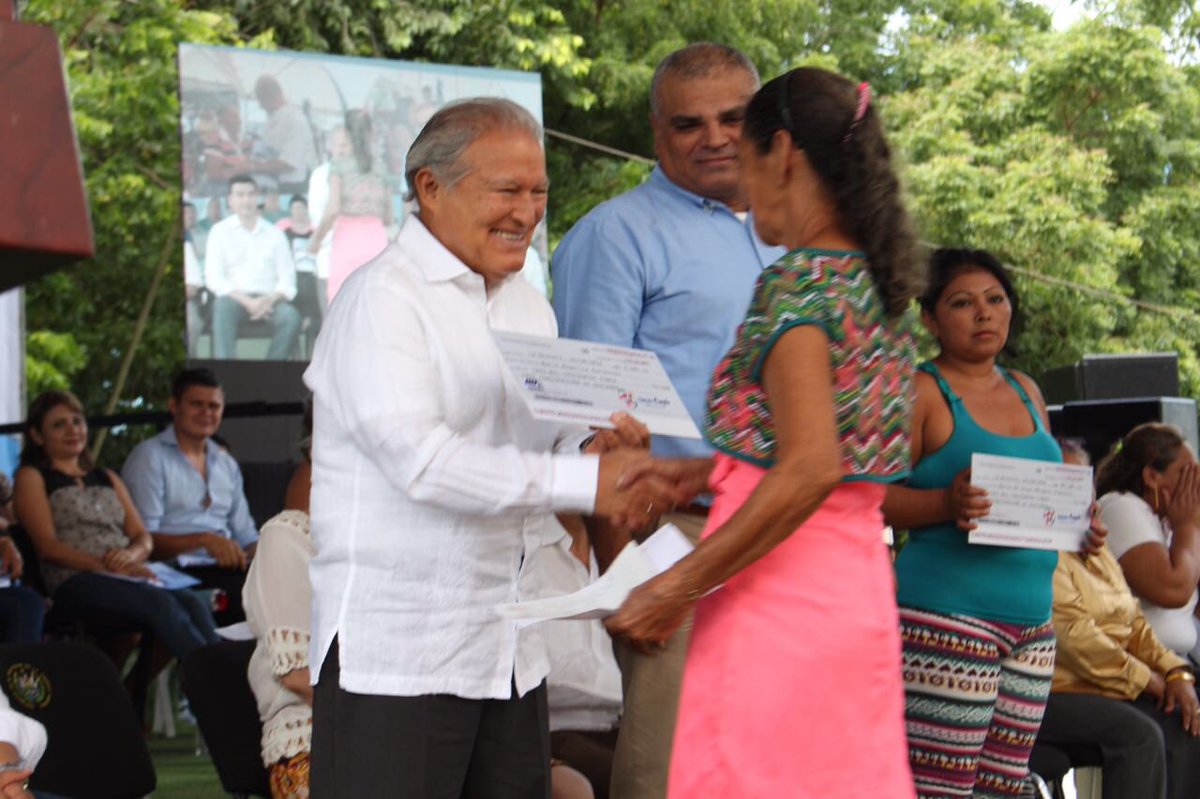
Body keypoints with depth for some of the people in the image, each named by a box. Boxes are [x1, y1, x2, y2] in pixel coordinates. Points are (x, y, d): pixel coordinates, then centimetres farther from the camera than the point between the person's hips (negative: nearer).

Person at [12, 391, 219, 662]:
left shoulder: (107, 479, 31)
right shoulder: (32, 477, 13)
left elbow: (144, 538, 20)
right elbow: (48, 546, -1)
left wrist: (131, 555, -6)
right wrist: (105, 566, -14)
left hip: (128, 575, 5)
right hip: (75, 581, -5)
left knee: (193, 602, -30)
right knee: (162, 603, -36)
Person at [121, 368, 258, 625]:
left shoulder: (226, 464, 26)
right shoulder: (149, 457, 3)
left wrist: (260, 555, 1)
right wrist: (204, 540, -20)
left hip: (227, 569, 7)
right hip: (180, 573, -7)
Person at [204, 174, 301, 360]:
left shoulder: (274, 233, 14)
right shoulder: (220, 231, 8)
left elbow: (287, 278, 8)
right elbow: (213, 278, -1)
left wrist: (270, 300, -14)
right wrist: (247, 302, -15)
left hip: (269, 300, 2)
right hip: (235, 297, -2)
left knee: (291, 317, -30)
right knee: (223, 307, -36)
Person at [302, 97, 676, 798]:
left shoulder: (528, 306, 18)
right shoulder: (382, 298, -9)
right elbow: (419, 459, -21)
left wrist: (600, 448, -4)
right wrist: (588, 482, -22)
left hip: (511, 653, 8)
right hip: (395, 653, -8)